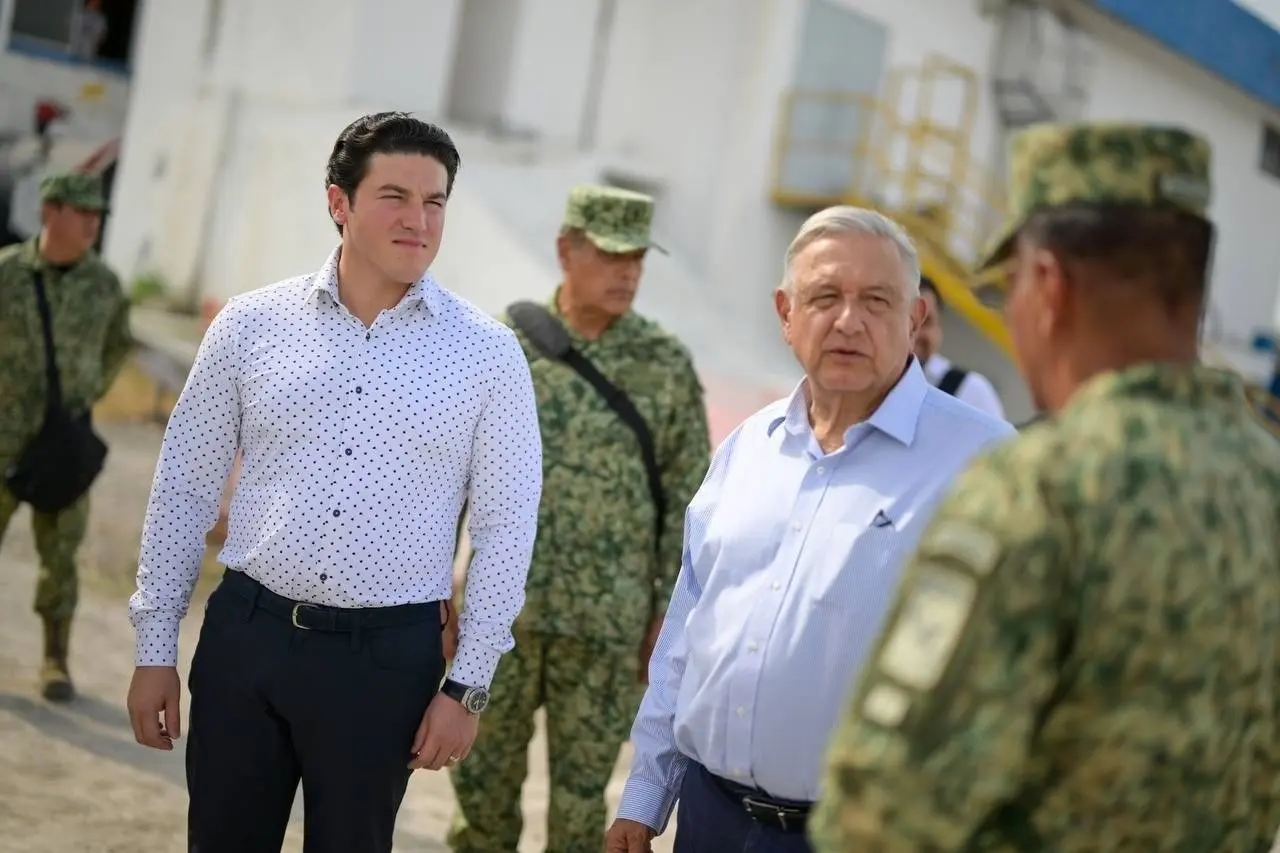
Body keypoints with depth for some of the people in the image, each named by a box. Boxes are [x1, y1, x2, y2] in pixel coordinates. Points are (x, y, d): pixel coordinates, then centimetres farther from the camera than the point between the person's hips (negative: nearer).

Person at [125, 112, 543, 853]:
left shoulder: (489, 354, -4)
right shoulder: (252, 324, -1)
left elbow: (506, 530, -1)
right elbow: (185, 488, 5)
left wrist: (468, 686, -3)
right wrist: (156, 648, 5)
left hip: (387, 656, -1)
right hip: (244, 633, 1)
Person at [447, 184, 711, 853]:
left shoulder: (666, 364, -3)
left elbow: (688, 496, 0)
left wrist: (671, 613, -3)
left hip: (606, 616, -1)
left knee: (581, 780, 8)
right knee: (485, 765, 11)